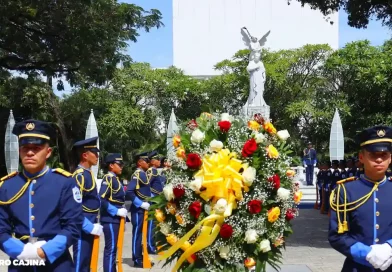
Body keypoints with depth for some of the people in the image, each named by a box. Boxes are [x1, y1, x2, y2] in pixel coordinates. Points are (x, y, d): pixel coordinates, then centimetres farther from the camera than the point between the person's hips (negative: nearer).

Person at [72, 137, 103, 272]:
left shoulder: (88, 173, 12)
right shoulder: (80, 175, -18)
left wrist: (94, 224, 13)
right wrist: (90, 227, -21)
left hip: (89, 227, 9)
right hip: (83, 229, -9)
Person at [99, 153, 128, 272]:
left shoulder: (115, 179, 14)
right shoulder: (109, 178, -14)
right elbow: (101, 199, -24)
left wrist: (121, 212, 13)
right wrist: (116, 211, -20)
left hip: (115, 219, 9)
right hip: (110, 219, -9)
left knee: (113, 248, 15)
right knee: (111, 249, -5)